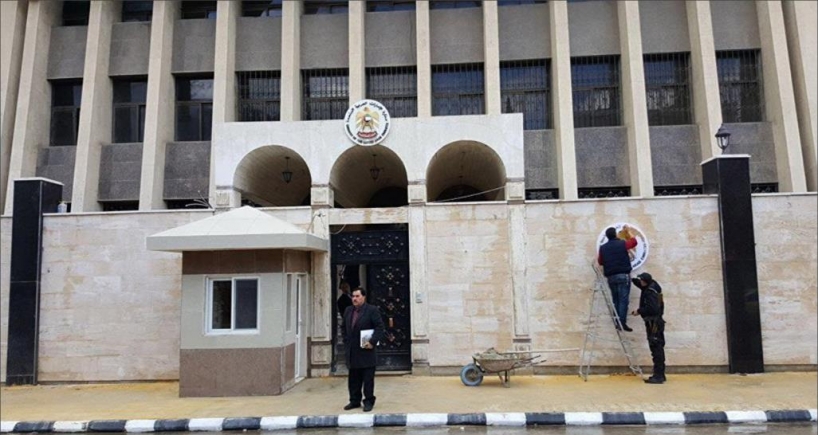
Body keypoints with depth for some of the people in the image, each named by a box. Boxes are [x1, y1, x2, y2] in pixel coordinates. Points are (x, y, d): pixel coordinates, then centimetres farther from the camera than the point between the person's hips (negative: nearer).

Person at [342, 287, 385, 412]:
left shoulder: (372, 310, -8)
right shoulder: (348, 311, 12)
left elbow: (380, 327, -13)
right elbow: (345, 327, 22)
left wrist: (372, 342, -20)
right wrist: (348, 341, 11)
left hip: (367, 351, -6)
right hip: (352, 352, 6)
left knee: (368, 379, 2)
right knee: (353, 379, 13)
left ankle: (369, 401, 12)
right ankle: (355, 401, 24)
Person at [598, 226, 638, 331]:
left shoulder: (603, 248, 5)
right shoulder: (622, 244, -2)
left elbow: (600, 262, 15)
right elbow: (634, 242, 17)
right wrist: (628, 232, 30)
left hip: (611, 277, 4)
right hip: (623, 275, -3)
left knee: (616, 300, 11)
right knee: (623, 300, -5)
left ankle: (617, 322, 10)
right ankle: (622, 322, -10)